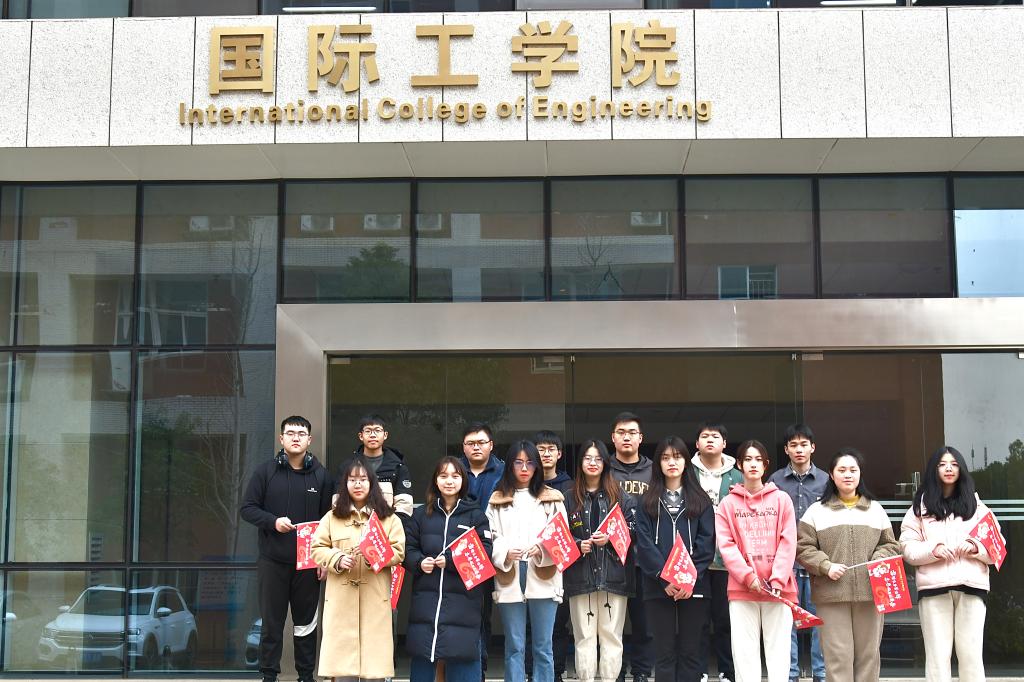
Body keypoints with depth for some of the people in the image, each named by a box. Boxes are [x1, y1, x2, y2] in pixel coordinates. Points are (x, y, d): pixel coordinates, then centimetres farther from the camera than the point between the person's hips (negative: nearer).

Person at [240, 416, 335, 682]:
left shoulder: (321, 475, 3)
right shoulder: (265, 471, 1)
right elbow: (248, 508, 0)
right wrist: (273, 521, -17)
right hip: (273, 561, -1)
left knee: (306, 622, 8)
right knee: (272, 622, 6)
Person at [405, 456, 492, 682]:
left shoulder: (475, 515, 4)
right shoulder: (421, 514, 11)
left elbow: (484, 552, -6)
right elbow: (408, 549, 9)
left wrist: (450, 561, -15)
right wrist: (419, 562, -12)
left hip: (462, 599, -2)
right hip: (426, 598, 2)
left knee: (462, 659, -2)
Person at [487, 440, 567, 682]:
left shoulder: (552, 498, 8)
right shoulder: (497, 500, 9)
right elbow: (490, 538, 2)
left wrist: (542, 550, -17)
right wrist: (505, 554, -17)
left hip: (543, 580, 0)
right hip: (509, 580, 1)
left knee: (543, 647, 4)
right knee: (514, 646, 6)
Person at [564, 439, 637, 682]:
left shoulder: (620, 497, 8)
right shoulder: (570, 499, 8)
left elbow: (632, 531, 4)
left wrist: (610, 539, -11)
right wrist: (578, 544, -10)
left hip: (613, 575, 0)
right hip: (580, 576, 0)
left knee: (611, 635, 2)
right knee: (584, 636, 3)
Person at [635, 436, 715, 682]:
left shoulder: (700, 500, 10)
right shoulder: (648, 502, 10)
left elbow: (706, 542, 1)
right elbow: (644, 544, 0)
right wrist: (665, 579, -13)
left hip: (694, 587, 0)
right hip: (658, 587, 0)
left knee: (689, 651, 3)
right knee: (664, 652, 1)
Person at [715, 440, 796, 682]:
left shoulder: (782, 499, 7)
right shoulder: (728, 503, 6)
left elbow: (788, 543, 0)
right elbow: (726, 545, -1)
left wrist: (777, 581, -10)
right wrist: (748, 576, -13)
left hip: (779, 588, 0)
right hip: (742, 589, 0)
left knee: (778, 649, 1)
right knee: (745, 652, 1)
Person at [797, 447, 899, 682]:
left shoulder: (875, 509, 16)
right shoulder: (817, 511, 6)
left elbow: (891, 545, 16)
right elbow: (803, 548, 2)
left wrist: (879, 561, -4)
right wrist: (826, 566, -11)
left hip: (870, 593, 3)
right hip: (831, 595, -3)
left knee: (868, 654, 6)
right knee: (838, 655, -4)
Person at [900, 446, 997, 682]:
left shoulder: (975, 505, 16)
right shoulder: (921, 505, 11)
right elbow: (907, 547, 5)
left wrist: (977, 548, -9)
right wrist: (932, 551, -13)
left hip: (971, 584, 1)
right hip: (934, 586, -1)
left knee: (971, 653, -1)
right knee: (937, 655, -1)